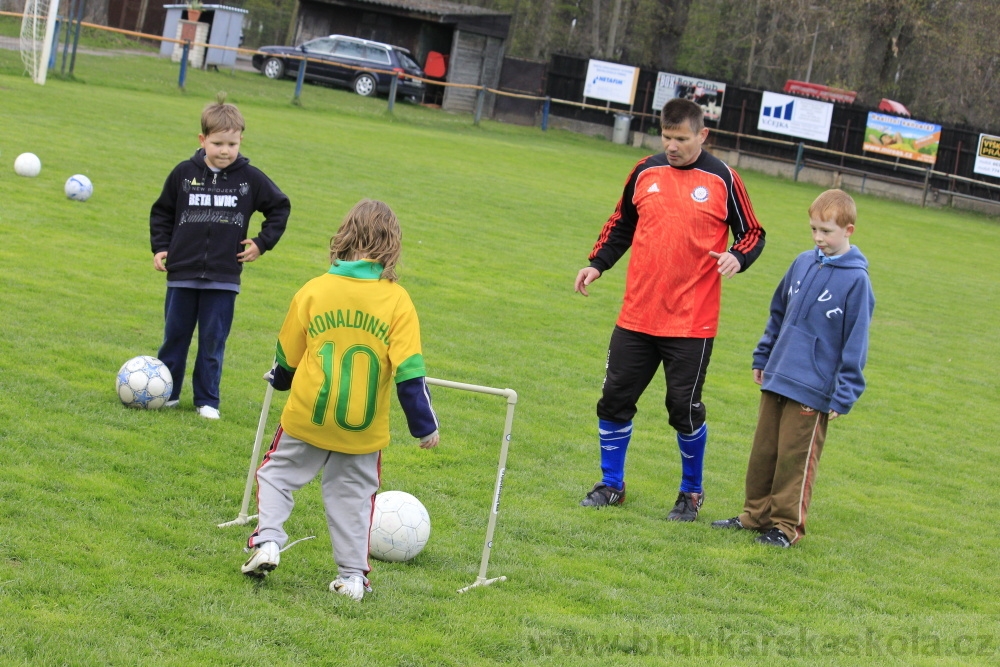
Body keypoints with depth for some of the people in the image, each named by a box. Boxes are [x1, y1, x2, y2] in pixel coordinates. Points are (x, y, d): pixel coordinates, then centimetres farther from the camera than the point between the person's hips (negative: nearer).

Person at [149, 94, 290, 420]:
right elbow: (162, 212, 10)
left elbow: (280, 208, 11)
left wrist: (263, 243, 3)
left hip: (224, 277, -1)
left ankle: (207, 399, 12)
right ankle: (166, 392, 21)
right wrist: (159, 247, 1)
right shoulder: (184, 173, -1)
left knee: (213, 341, 3)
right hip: (182, 273, 1)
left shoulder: (251, 178, -3)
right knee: (175, 336, 9)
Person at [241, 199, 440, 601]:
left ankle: (267, 540, 3)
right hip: (364, 428, 0)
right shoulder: (397, 300, -9)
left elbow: (286, 357, 7)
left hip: (307, 417, 0)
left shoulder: (313, 291, -5)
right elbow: (409, 372, -11)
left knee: (277, 474, 18)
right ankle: (352, 575, 13)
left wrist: (279, 380, 30)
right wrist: (425, 427, -1)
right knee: (353, 494, 14)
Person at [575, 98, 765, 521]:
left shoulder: (722, 180, -4)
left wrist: (738, 258, -18)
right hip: (636, 317, 4)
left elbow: (752, 234, 3)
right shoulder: (645, 173, 6)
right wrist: (597, 264, 7)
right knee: (615, 399, 6)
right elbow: (621, 225, 19)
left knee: (684, 407, -1)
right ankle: (611, 484, 23)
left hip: (692, 323, -4)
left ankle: (691, 492, 20)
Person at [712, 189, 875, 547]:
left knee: (795, 457, -1)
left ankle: (786, 525, 11)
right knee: (763, 451, 13)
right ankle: (756, 514, 24)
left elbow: (855, 343, -10)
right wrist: (763, 357, 20)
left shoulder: (856, 280, -12)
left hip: (812, 389, -6)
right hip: (776, 378, 6)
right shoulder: (803, 263, 5)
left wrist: (843, 396, -11)